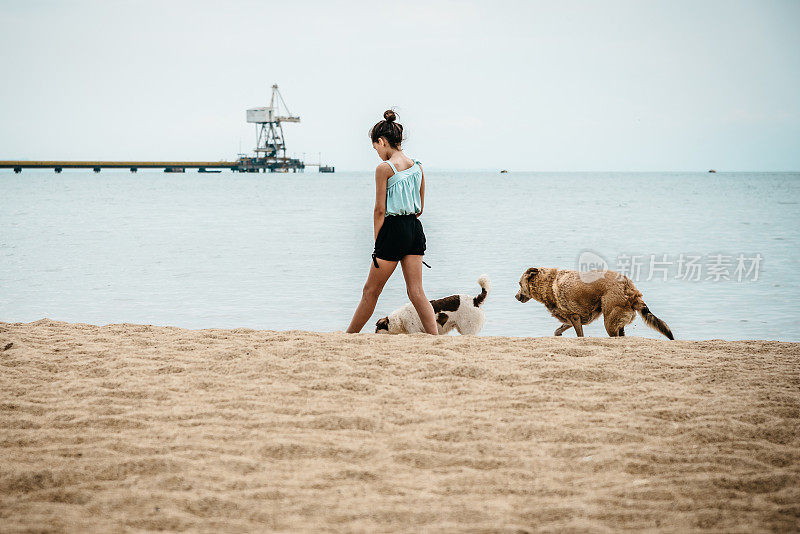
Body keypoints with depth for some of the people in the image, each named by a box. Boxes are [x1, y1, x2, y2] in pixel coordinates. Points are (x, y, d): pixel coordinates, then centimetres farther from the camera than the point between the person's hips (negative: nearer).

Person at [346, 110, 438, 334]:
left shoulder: (384, 168, -10)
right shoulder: (417, 166, 10)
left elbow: (380, 210, -10)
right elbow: (420, 207, 15)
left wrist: (377, 240, -2)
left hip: (393, 230, -6)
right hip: (415, 230, 6)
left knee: (371, 291, 6)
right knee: (416, 291, 4)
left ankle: (348, 337, 19)